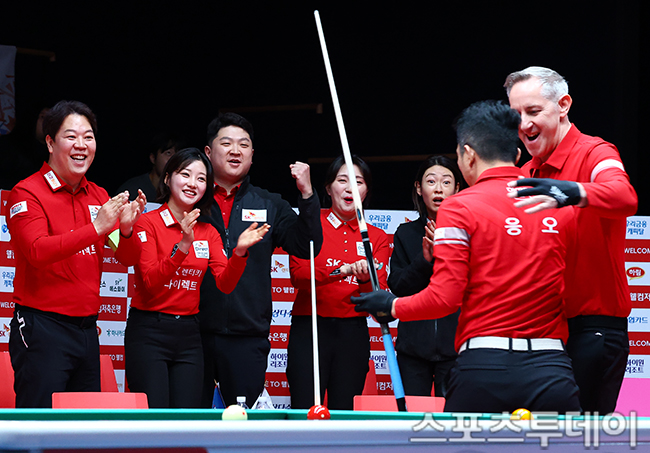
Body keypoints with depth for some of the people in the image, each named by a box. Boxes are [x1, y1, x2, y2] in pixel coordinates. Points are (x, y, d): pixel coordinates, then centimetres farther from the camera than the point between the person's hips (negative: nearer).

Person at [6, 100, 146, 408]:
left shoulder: (99, 197, 13)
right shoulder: (27, 193, -6)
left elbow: (127, 260, 10)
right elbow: (37, 250, -22)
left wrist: (126, 230, -13)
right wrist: (96, 229, -29)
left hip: (87, 328, 7)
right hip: (42, 327, -7)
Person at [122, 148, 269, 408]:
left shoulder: (208, 233, 12)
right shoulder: (148, 223, -5)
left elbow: (225, 283, -1)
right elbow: (151, 282, -17)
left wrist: (239, 252, -18)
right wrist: (183, 247, -28)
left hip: (188, 336, 5)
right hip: (149, 331, -5)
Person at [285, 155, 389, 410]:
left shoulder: (377, 238, 11)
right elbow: (298, 275, -9)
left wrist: (365, 278, -21)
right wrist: (341, 270, -23)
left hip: (353, 333, 3)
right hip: (309, 329, -2)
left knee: (344, 414, -1)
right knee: (305, 412, -11)